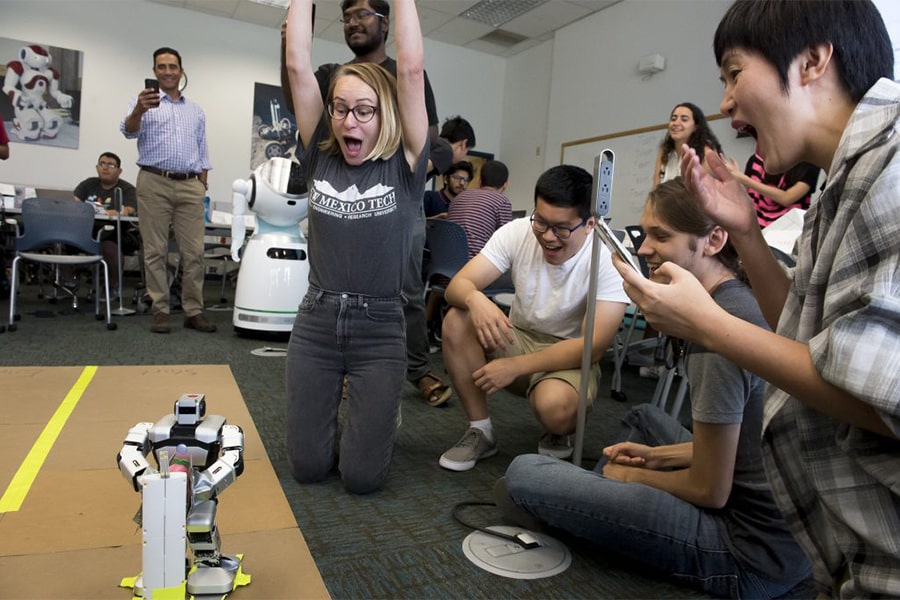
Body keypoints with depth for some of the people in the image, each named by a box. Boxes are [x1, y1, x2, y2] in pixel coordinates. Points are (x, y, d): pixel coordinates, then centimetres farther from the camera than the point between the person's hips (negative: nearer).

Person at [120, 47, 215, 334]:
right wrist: (138, 111, -32)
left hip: (190, 186, 3)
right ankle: (160, 311, 4)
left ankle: (193, 311, 4)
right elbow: (129, 130, -11)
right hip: (154, 183, -3)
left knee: (194, 251, -1)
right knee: (155, 251, -1)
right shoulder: (144, 101, 7)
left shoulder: (196, 110, 19)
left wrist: (203, 185, 10)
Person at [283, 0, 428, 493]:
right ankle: (337, 402, 40)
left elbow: (411, 69, -12)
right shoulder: (320, 157, 2)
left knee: (361, 478, 1)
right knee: (308, 467, 9)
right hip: (315, 322, 3)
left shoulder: (404, 166, -4)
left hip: (379, 329, -2)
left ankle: (375, 407, 33)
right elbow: (298, 64, -2)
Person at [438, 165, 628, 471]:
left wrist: (515, 366, -28)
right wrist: (475, 299, -44)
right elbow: (456, 285, -19)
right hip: (516, 338, 4)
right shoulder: (517, 232, -14)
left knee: (554, 405, -36)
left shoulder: (609, 259, -21)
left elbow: (594, 345, -23)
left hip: (571, 358, -3)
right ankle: (480, 431, -7)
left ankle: (559, 439, 4)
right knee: (456, 321, -24)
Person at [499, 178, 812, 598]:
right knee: (643, 418, 30)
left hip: (752, 555, -10)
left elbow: (709, 491, -18)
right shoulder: (748, 298, 4)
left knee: (524, 474, -13)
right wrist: (660, 456, 11)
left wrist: (631, 474, -1)